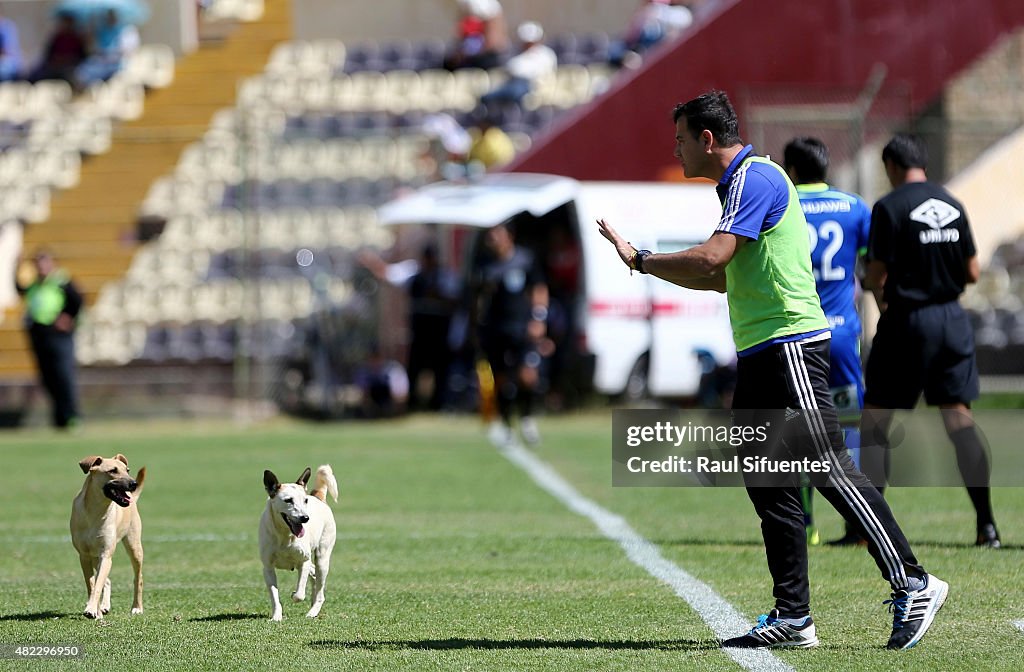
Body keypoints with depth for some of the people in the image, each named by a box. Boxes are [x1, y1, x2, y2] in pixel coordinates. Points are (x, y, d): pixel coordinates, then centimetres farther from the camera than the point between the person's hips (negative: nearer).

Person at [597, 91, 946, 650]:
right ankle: (792, 616, 6)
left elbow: (713, 256, -22)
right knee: (764, 482, 6)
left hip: (791, 344, -10)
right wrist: (647, 265, 18)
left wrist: (639, 259, -11)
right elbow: (726, 277, 26)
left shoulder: (755, 178, -12)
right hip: (760, 352, 10)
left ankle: (912, 584, -5)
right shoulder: (739, 183, 20)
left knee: (829, 469, -11)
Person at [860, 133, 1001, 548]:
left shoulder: (889, 207, -10)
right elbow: (972, 273, 9)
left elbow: (876, 276, -12)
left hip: (908, 322, -5)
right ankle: (987, 525, 0)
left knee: (875, 421, 5)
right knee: (960, 422, 6)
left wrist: (875, 287, 10)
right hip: (952, 319, 5)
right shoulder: (953, 205, 7)